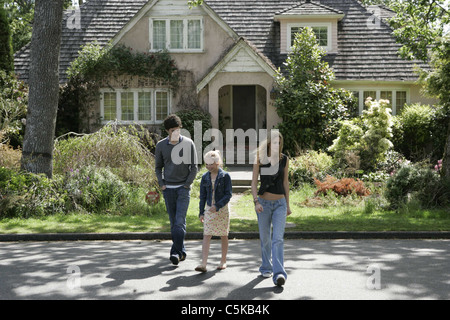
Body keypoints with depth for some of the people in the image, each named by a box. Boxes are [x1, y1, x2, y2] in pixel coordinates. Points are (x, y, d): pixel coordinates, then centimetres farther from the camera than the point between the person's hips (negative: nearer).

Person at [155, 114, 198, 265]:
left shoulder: (188, 143, -1)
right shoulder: (161, 145, 4)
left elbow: (194, 167, 2)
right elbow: (158, 167, 13)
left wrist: (187, 184, -5)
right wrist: (161, 184, 2)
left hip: (183, 187, -3)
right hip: (168, 189, 3)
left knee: (180, 221, -12)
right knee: (173, 222, 6)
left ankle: (176, 251, -12)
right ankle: (181, 251, 16)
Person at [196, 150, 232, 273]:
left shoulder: (225, 176, -6)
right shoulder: (205, 177, 5)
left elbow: (228, 194, -10)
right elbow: (203, 195, 10)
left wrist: (217, 206, -20)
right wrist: (201, 212, 7)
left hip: (222, 209, -3)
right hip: (209, 209, 3)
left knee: (223, 236, 8)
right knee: (206, 236, -7)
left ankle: (223, 261, 22)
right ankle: (203, 264, -13)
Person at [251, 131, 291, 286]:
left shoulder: (284, 159, 3)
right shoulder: (260, 159, -3)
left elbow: (285, 182, 11)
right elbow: (254, 182, -4)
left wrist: (287, 204, 12)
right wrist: (256, 202, -16)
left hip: (280, 203, 1)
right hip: (264, 202, -1)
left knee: (278, 239, -12)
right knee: (265, 238, 10)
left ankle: (279, 273, -20)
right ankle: (266, 268, 30)